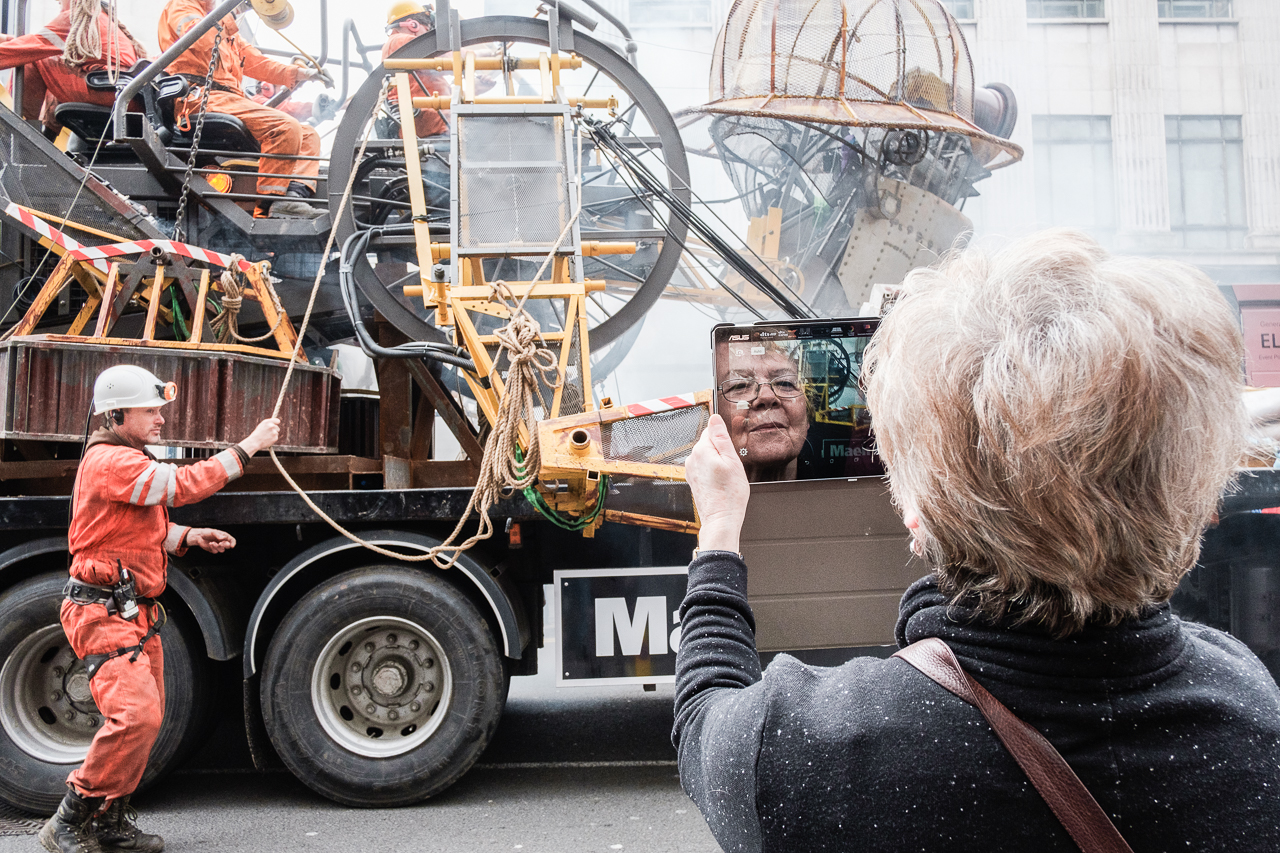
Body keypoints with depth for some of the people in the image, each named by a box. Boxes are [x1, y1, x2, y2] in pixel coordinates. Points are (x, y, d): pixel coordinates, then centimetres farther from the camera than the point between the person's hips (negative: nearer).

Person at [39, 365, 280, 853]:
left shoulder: (128, 460, 19)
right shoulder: (110, 461, -16)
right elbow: (184, 484, -24)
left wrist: (190, 537, 3)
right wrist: (248, 447, -18)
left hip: (136, 611, 11)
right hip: (105, 615, -11)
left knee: (147, 716, 13)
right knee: (137, 714, -21)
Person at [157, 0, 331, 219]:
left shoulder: (225, 27, 34)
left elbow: (255, 61, 26)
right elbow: (201, 39, -14)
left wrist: (299, 73, 15)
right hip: (203, 97, -9)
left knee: (308, 134, 3)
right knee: (287, 127, -26)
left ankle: (294, 194, -20)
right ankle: (269, 205, -26)